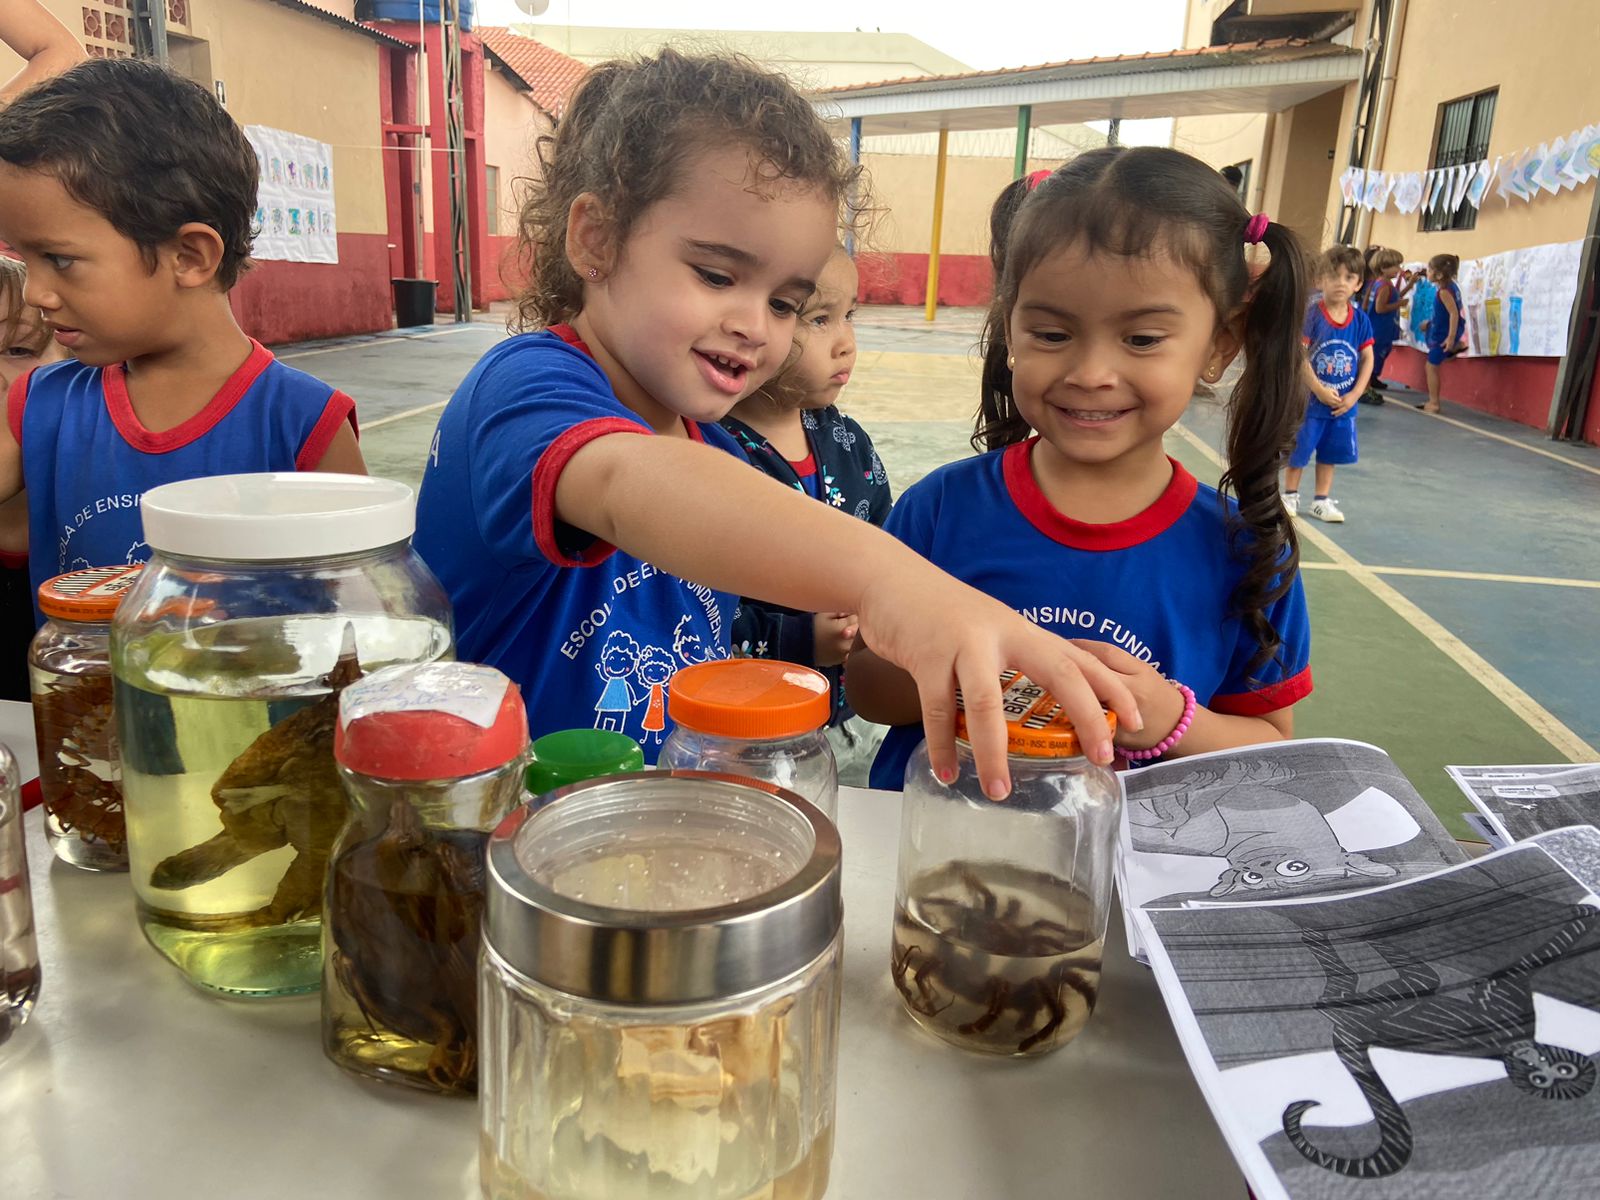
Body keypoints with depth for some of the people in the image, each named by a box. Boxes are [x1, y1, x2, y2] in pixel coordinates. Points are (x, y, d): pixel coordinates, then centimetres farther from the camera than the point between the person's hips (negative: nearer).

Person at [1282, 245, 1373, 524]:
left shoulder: (1360, 320, -2)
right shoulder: (1312, 315, -14)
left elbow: (1367, 358, 2)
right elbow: (1299, 356, -17)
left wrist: (1354, 395, -7)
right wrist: (1320, 391, -18)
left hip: (1343, 405, 4)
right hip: (1308, 399, -4)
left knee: (1330, 453, 14)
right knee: (1298, 450, 8)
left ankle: (1321, 500, 27)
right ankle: (1290, 495, 26)